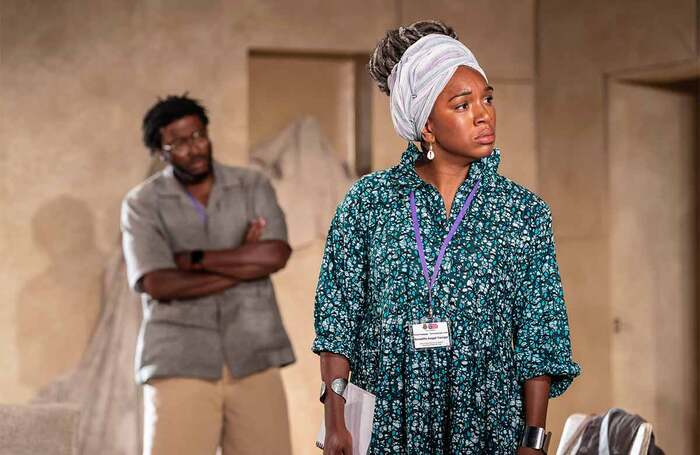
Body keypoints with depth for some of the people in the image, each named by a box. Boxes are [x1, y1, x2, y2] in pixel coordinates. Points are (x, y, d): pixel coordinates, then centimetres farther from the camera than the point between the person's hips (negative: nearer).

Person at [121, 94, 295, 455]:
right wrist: (243, 265, -7)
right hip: (180, 365, -2)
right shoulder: (142, 204, 3)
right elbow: (159, 284, -11)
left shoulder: (253, 186, 9)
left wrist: (193, 259, -8)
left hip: (253, 361, 2)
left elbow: (276, 255, -7)